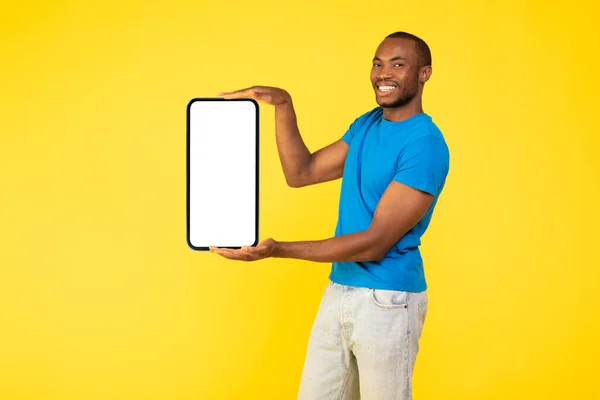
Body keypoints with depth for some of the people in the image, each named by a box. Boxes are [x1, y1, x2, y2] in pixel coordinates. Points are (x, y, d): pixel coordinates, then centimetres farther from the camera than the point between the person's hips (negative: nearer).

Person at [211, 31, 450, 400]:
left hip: (387, 300, -7)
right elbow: (301, 173, 11)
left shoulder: (425, 144, -16)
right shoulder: (366, 124, 10)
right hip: (338, 291, 7)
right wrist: (283, 106, -1)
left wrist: (279, 250, -25)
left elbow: (376, 242, -21)